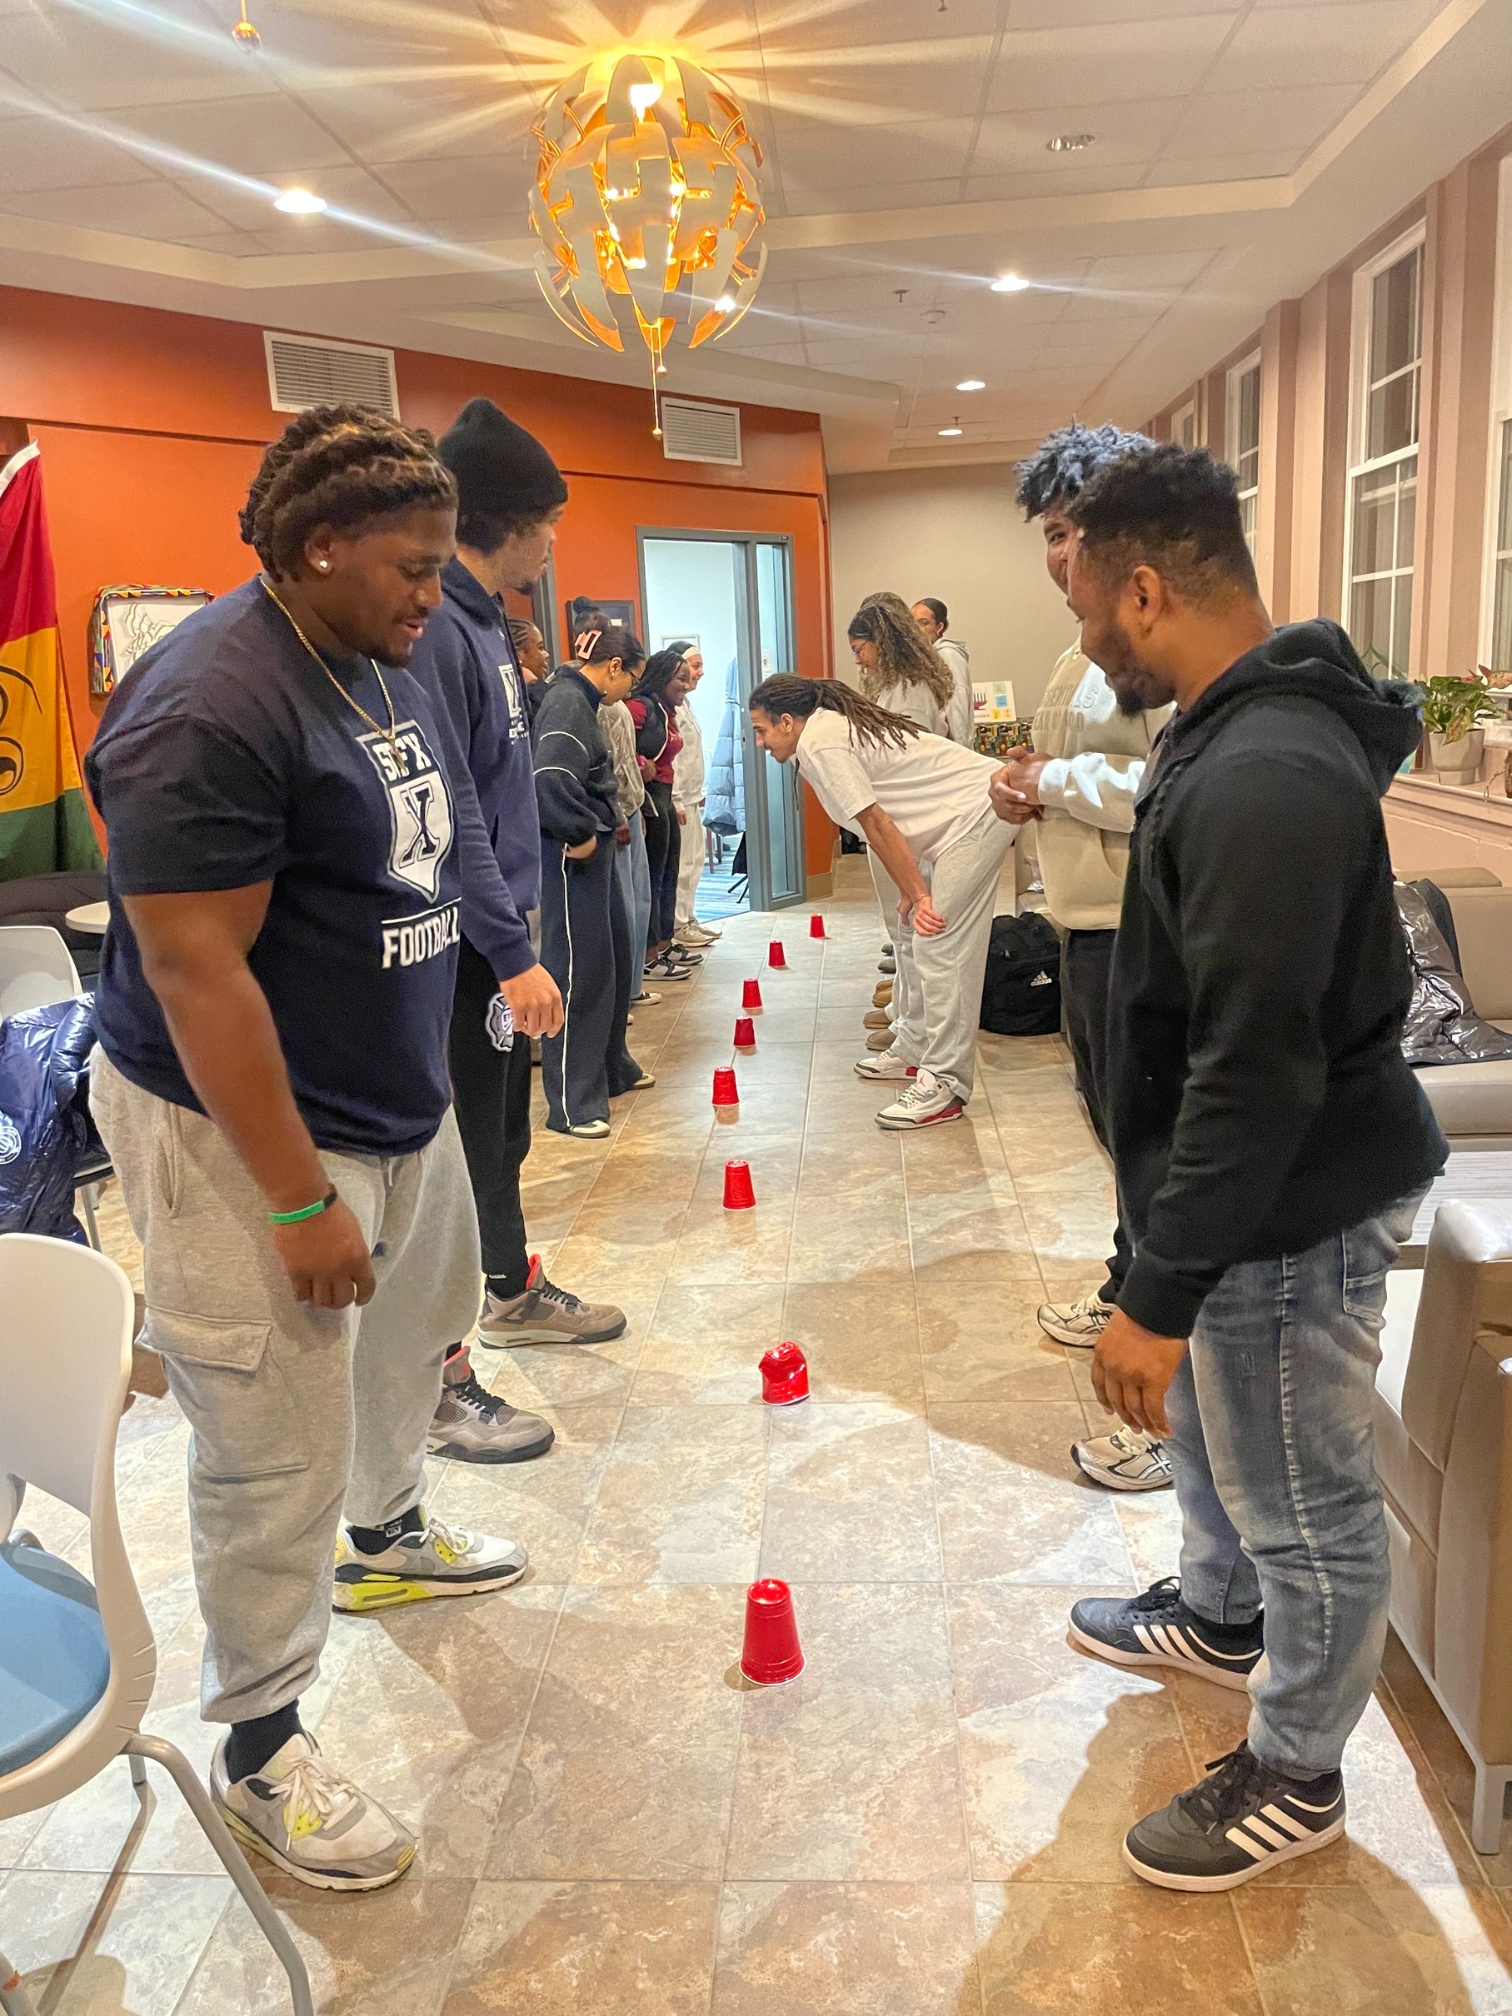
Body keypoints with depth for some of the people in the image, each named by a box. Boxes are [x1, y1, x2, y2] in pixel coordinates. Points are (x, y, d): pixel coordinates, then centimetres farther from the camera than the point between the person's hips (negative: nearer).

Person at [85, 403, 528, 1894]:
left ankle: (387, 1536, 54)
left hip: (402, 1102, 9)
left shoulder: (383, 667, 7)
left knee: (413, 1340, 26)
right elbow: (193, 971, -25)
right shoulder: (212, 704, -22)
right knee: (277, 1460, 2)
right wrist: (300, 1200, -23)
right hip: (243, 1130, -9)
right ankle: (257, 1747, 23)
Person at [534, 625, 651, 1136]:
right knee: (578, 972, -6)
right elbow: (550, 778, -31)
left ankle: (612, 1068, 35)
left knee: (613, 958, 20)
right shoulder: (567, 702, -17)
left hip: (591, 849, 10)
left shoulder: (579, 700, 15)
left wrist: (600, 829, 8)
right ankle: (572, 1103, 1)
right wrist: (581, 835, -19)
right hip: (572, 856, -10)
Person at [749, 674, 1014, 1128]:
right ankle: (916, 1049, 24)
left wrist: (917, 894, -14)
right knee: (912, 934, 14)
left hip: (978, 813, -11)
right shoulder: (837, 725, 16)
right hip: (970, 810, 11)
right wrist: (912, 889, 7)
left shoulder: (818, 744, -14)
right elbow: (884, 822, 12)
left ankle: (945, 1084, -13)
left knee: (938, 946, -14)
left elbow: (876, 824, -17)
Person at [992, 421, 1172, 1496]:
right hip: (1090, 922, 11)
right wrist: (1030, 787, 7)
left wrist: (1055, 782, -17)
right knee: (1119, 1126, 24)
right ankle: (1129, 1295, 44)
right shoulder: (1088, 649, 16)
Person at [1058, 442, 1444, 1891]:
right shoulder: (1243, 733, 4)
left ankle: (1295, 1779, 33)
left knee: (1305, 1506, 10)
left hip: (1291, 1212, -10)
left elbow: (1254, 1075, -30)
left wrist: (1159, 1296, -24)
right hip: (1247, 1181, 10)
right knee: (1205, 1414, 29)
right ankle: (1220, 1617, 54)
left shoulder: (1261, 783, -30)